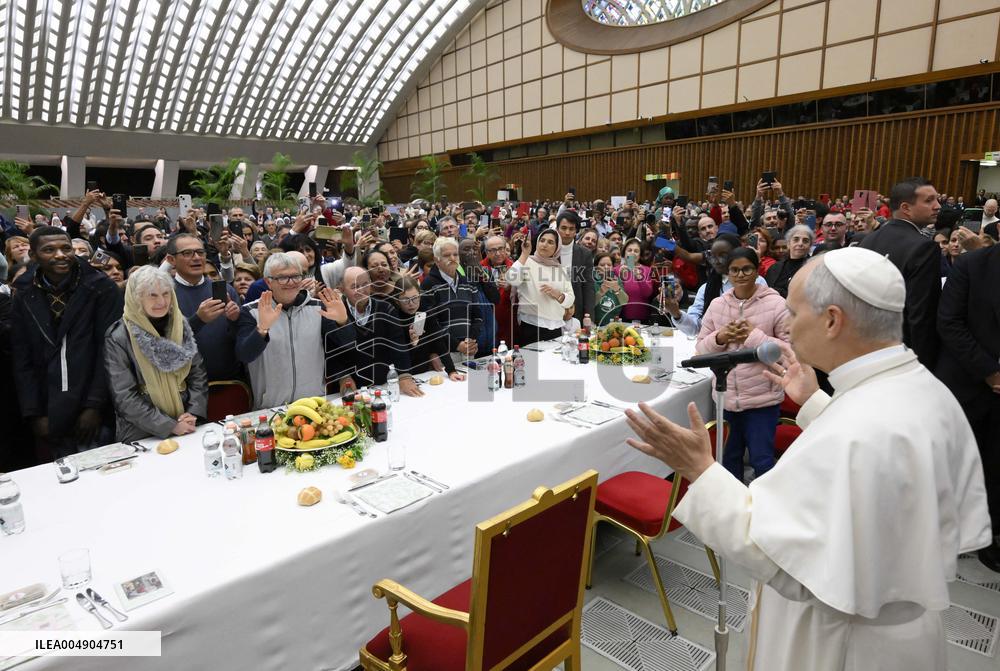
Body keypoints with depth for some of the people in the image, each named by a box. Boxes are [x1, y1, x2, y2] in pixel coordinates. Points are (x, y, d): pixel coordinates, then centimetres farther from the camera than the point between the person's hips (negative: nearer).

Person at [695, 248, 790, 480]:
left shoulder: (776, 304, -8)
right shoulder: (716, 305, 4)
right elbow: (701, 349, 6)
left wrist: (753, 336, -19)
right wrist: (720, 338, -12)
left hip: (763, 398, -4)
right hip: (726, 397, 4)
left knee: (761, 459, 4)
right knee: (729, 456, 20)